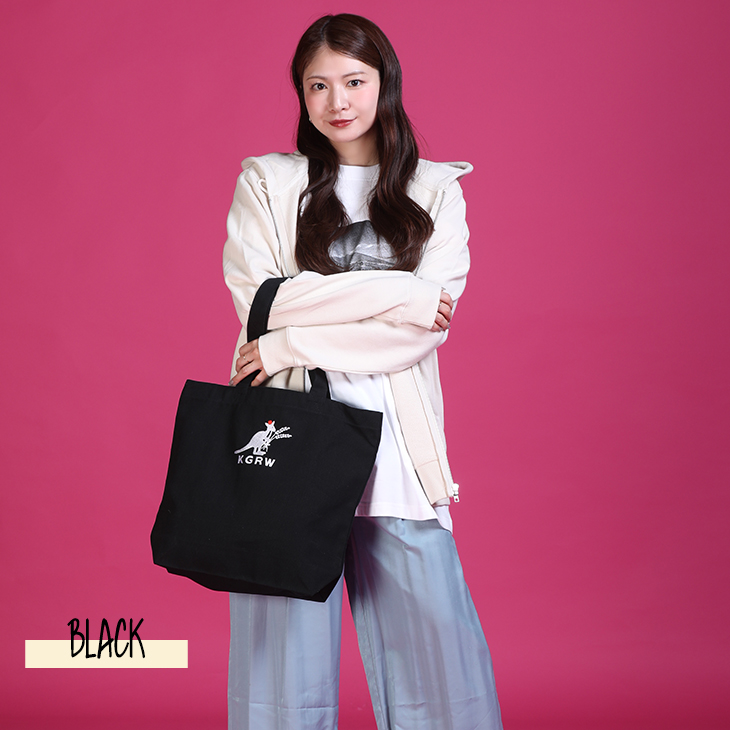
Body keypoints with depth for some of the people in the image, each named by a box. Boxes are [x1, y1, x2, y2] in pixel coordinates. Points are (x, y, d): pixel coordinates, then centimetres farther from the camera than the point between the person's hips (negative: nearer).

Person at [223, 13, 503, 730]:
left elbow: (429, 324, -2)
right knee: (286, 639, 1)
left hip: (395, 438, 1)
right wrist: (396, 293, -8)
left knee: (432, 639, 0)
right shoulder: (266, 182, 11)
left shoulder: (435, 190, 12)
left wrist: (293, 343, -9)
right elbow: (259, 300, -5)